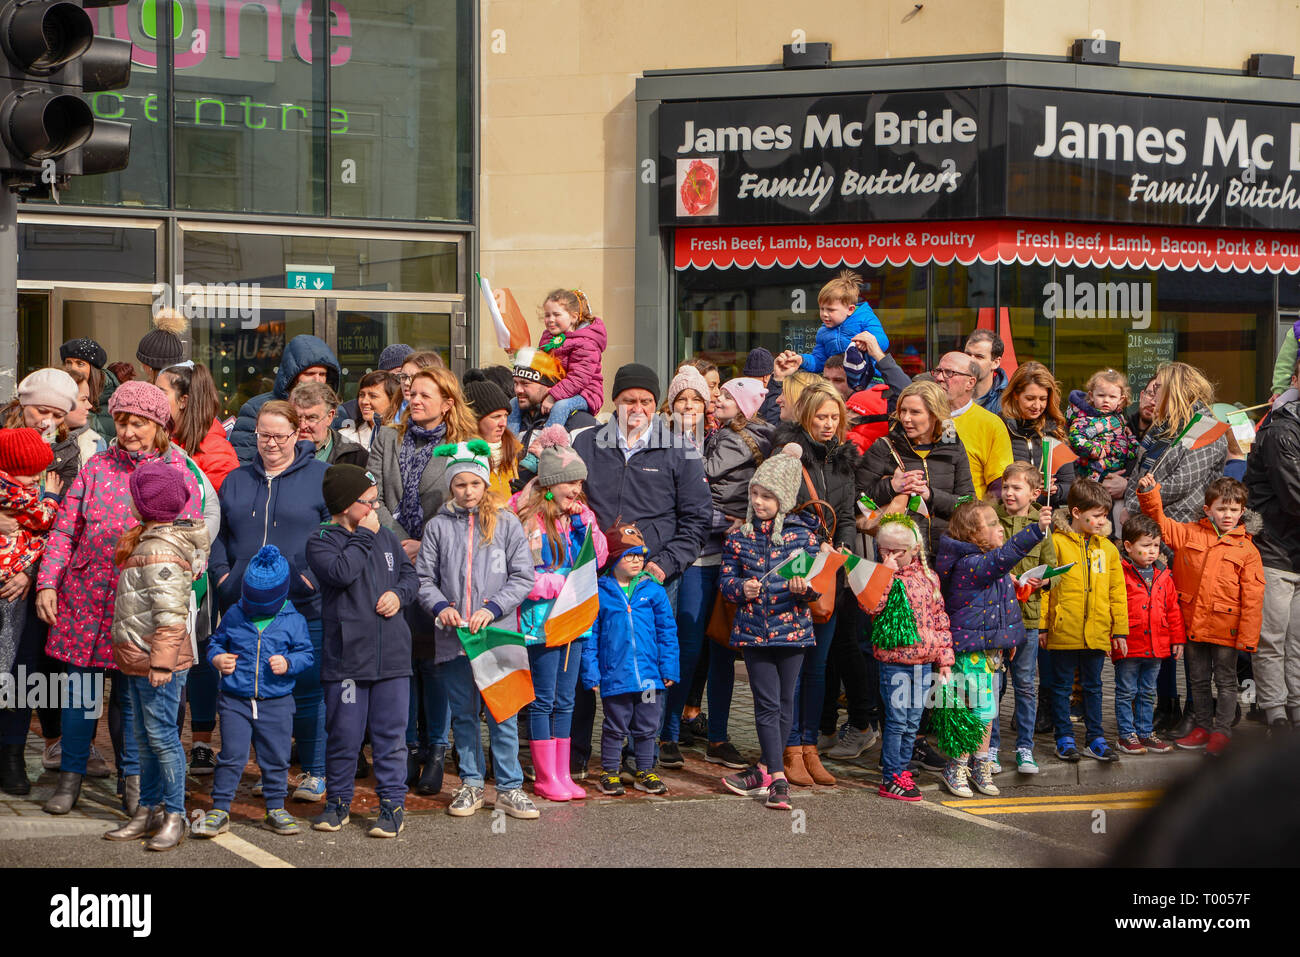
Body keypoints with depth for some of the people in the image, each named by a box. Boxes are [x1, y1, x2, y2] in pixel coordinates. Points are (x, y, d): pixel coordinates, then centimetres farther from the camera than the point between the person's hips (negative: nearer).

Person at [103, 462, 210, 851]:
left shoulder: (160, 551, -20)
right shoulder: (149, 539, 13)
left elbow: (171, 613, -25)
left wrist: (162, 661, -27)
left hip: (159, 661, -11)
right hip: (138, 658, 11)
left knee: (161, 734, -5)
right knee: (144, 737, 15)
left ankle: (174, 815, 3)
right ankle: (149, 811, 23)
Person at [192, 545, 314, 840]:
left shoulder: (293, 621, 0)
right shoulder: (233, 616, 5)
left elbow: (307, 653, 4)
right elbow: (216, 642, 16)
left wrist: (288, 663, -14)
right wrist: (217, 659, -5)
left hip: (276, 702, 0)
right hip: (235, 700, 0)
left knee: (276, 758, 7)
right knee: (231, 755, -2)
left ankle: (275, 809, 20)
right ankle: (219, 810, 5)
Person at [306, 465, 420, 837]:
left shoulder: (386, 537, 12)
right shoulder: (321, 542, -2)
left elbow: (410, 575, 20)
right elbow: (341, 572, -20)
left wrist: (399, 593, -2)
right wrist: (364, 535, -11)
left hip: (391, 654, 3)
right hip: (345, 656, -3)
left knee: (390, 734, 4)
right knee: (344, 734, 4)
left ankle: (393, 804, 12)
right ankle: (338, 802, 20)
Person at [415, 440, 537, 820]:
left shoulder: (506, 522, 2)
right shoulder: (438, 526, 6)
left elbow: (523, 576, 0)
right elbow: (424, 577, 8)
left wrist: (492, 608, -11)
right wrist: (440, 606, -10)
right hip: (453, 637, 2)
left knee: (502, 713, -1)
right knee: (463, 714, 10)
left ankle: (509, 788, 8)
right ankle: (471, 784, 21)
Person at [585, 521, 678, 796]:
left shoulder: (653, 590, 3)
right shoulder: (600, 592, -3)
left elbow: (667, 631, 6)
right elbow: (590, 635, 0)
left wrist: (669, 668, 2)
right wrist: (591, 672, -4)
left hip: (649, 674, 2)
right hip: (614, 676, -2)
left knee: (646, 727, 12)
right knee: (615, 727, 8)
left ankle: (645, 772, 26)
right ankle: (609, 772, 21)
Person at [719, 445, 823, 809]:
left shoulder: (802, 533, 1)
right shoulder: (739, 535, 5)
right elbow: (725, 579, 8)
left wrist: (805, 586, -20)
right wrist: (742, 588, -13)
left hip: (792, 627, 0)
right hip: (753, 629, 0)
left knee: (784, 703, 6)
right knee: (767, 703, -4)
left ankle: (765, 770, 20)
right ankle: (777, 778, -4)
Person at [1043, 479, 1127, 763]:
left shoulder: (1107, 548, 9)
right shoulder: (1056, 543, -5)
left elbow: (1117, 591, 12)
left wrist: (1119, 629, 8)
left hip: (1097, 631, 4)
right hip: (1063, 631, -4)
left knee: (1093, 686, 12)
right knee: (1062, 686, 5)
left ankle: (1095, 739, 19)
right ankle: (1064, 738, 15)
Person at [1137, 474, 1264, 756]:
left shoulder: (1247, 550, -5)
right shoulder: (1190, 534, 3)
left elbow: (1252, 597, -7)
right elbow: (1160, 523, 7)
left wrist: (1248, 636, -11)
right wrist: (1149, 494, -9)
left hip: (1226, 627, -3)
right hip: (1193, 624, 3)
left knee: (1225, 680, 7)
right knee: (1198, 679, 14)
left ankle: (1222, 731, 16)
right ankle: (1202, 727, 26)